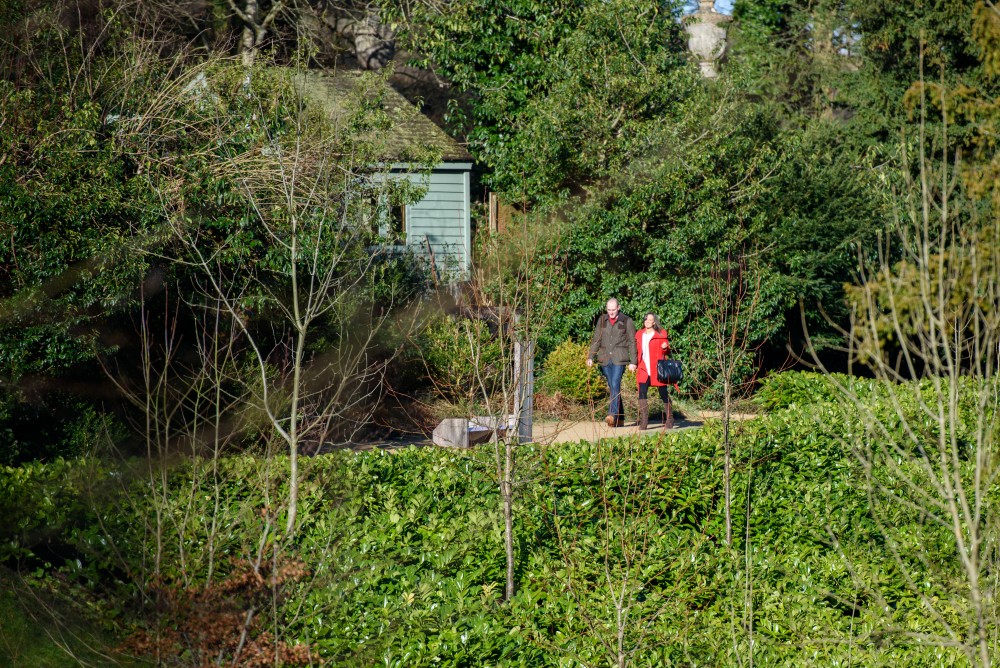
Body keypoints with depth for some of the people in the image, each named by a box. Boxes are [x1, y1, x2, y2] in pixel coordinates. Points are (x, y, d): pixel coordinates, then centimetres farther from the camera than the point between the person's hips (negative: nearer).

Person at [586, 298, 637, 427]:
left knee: (615, 385, -19)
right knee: (613, 387, 7)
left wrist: (633, 362, -3)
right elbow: (596, 339, 12)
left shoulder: (627, 321, 1)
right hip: (605, 359, 4)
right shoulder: (602, 320, 11)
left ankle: (613, 415, -27)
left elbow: (632, 342, 2)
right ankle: (620, 418, 14)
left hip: (619, 358, -4)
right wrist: (591, 357, 2)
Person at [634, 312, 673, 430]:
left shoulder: (661, 334, 3)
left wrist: (665, 348, -19)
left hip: (657, 370, -3)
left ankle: (669, 420, 16)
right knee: (642, 393, -9)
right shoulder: (639, 335, 14)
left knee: (664, 394, 3)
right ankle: (643, 421, -8)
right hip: (644, 371, 3)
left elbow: (667, 352, 2)